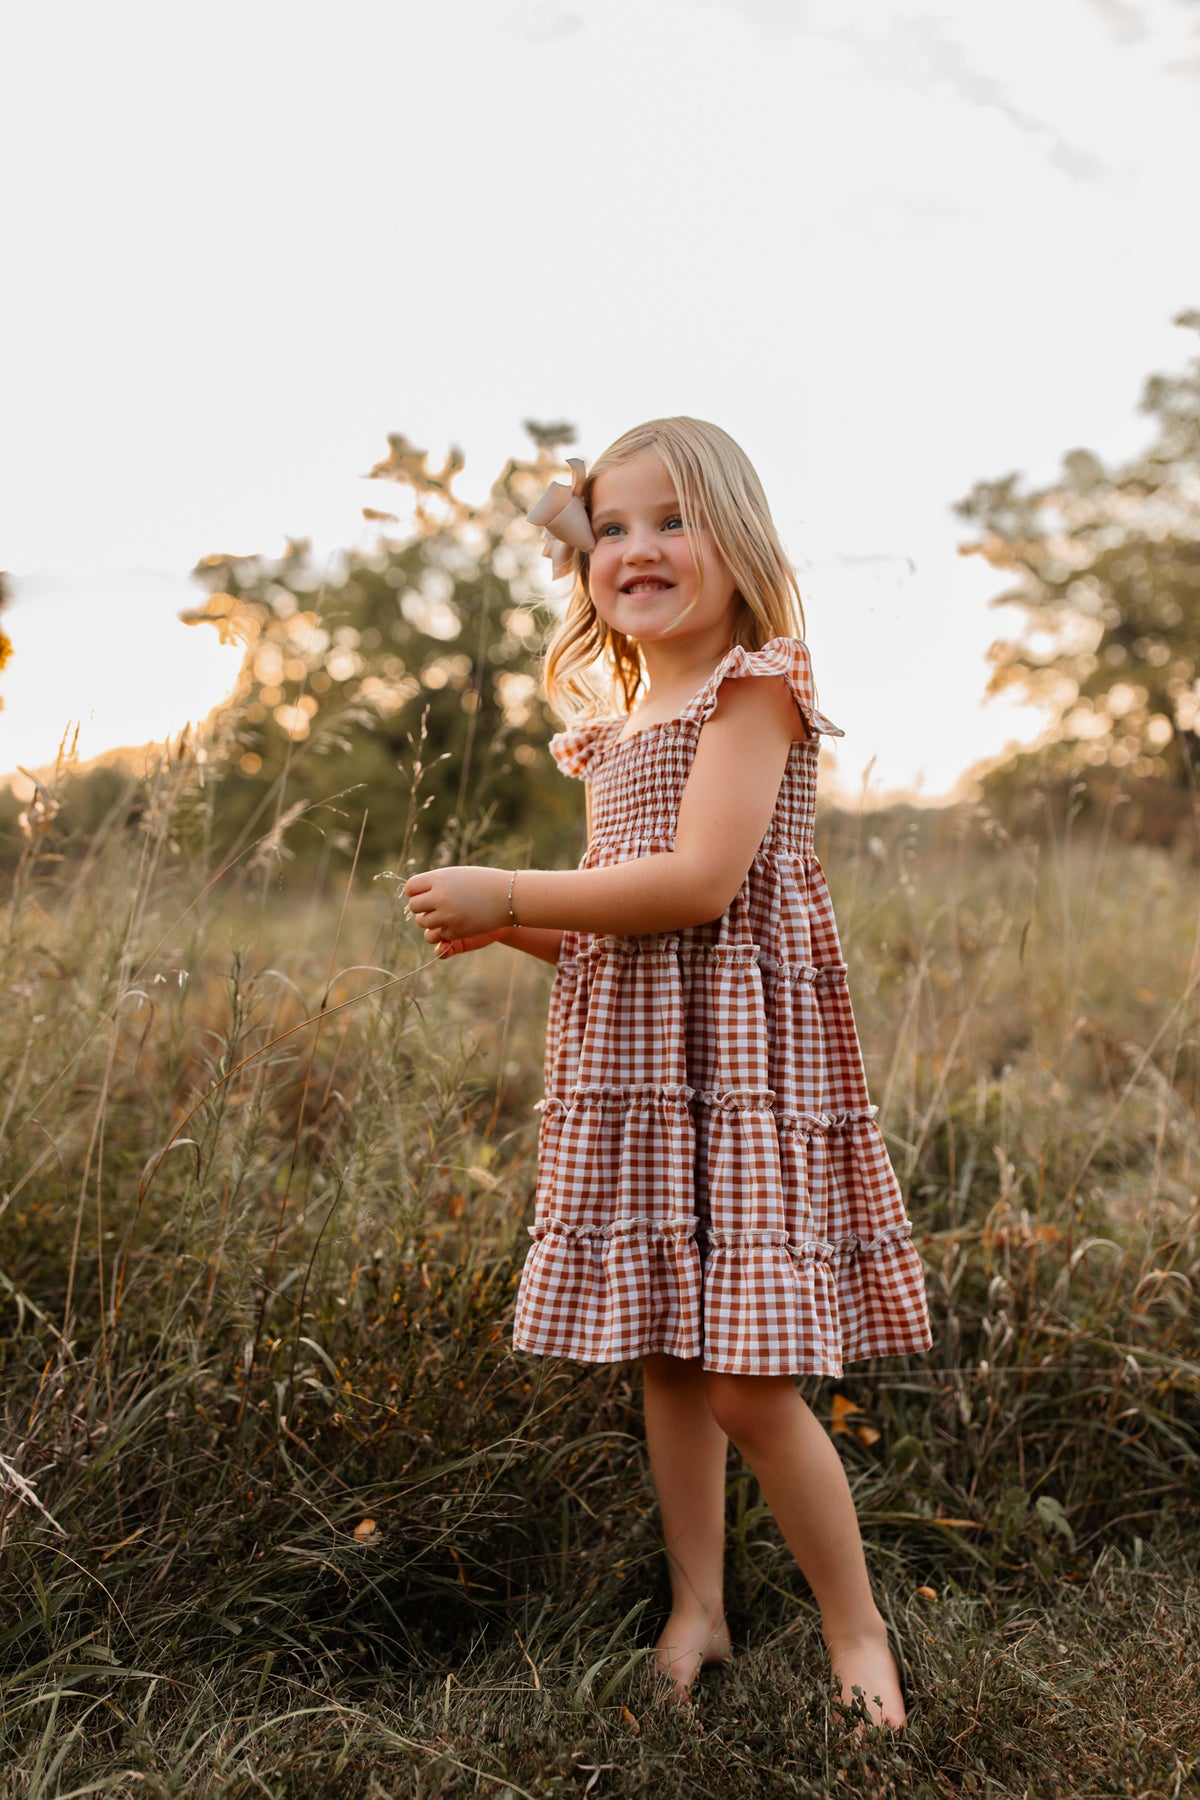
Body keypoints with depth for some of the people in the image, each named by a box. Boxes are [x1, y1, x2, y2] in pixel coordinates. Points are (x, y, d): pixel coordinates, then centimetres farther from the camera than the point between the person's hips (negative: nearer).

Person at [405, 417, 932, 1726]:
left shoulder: (753, 687, -8)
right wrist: (500, 927, 4)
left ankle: (858, 1631, 14)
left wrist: (510, 892, -14)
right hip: (629, 1075, 8)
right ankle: (698, 1608, 29)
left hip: (740, 1066, -8)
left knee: (749, 1382, -6)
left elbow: (698, 886, -20)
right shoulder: (612, 731, 17)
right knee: (664, 1361, 13)